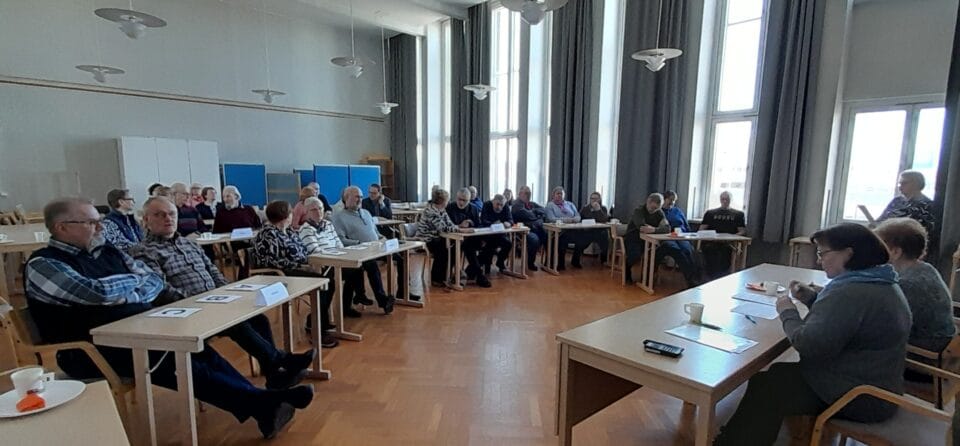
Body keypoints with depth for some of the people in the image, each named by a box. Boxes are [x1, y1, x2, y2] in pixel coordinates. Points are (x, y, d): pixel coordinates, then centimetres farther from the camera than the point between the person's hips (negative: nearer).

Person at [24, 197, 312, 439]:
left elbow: (155, 279, 10)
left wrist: (131, 296, -11)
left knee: (201, 353, -17)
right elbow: (97, 292, -25)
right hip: (95, 350, -6)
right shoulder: (43, 265, -9)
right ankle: (259, 403, -29)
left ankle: (260, 403, -22)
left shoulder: (107, 251, 13)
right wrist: (132, 281, -5)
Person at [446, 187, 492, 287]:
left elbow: (478, 226, 9)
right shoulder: (450, 208, 0)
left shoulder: (474, 209, 14)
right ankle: (479, 275, -28)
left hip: (471, 238, 4)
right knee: (467, 244, -34)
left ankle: (471, 269, -6)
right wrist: (460, 226, -21)